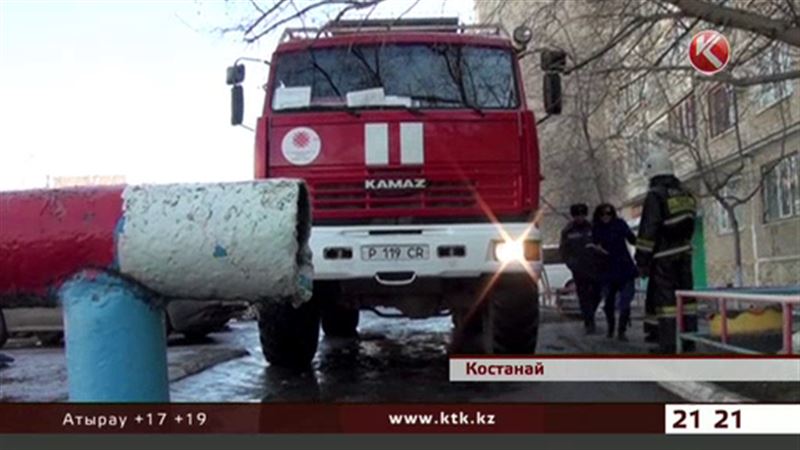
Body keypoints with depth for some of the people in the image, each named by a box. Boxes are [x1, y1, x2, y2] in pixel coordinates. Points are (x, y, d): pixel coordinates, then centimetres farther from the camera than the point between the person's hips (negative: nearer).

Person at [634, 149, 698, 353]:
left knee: (664, 296, -4)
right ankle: (689, 339, 14)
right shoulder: (685, 193, 11)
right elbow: (689, 225, 16)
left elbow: (647, 231, -14)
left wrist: (642, 260, -10)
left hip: (663, 256, -7)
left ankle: (667, 343, -4)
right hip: (684, 252, 7)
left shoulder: (655, 196, -12)